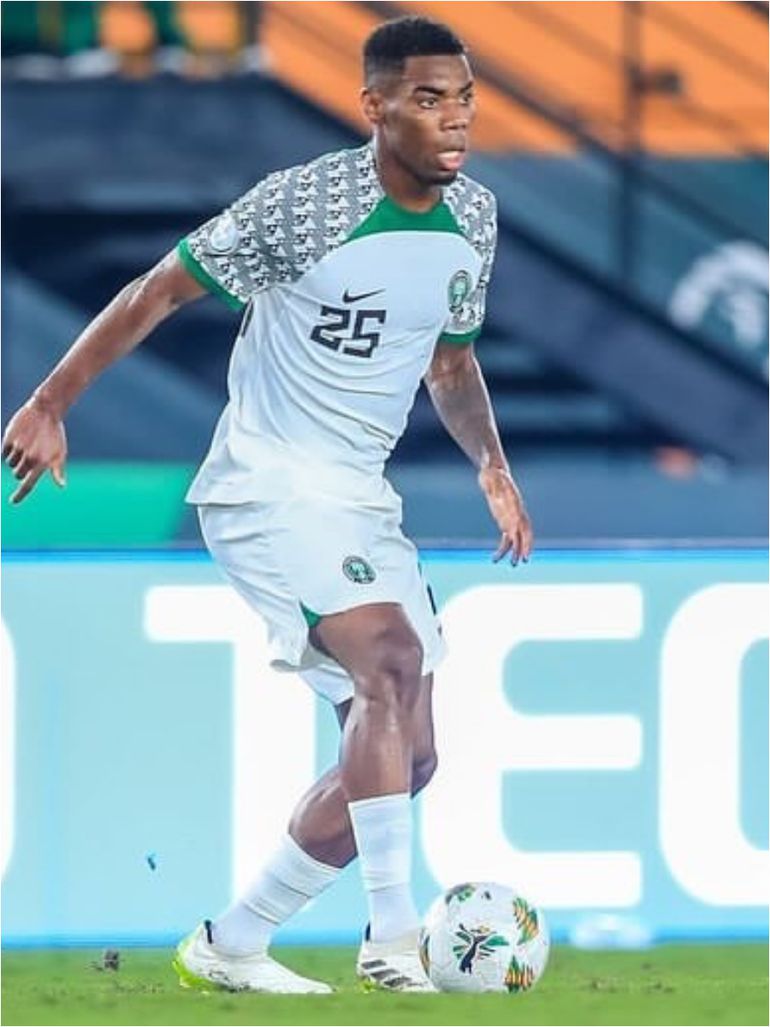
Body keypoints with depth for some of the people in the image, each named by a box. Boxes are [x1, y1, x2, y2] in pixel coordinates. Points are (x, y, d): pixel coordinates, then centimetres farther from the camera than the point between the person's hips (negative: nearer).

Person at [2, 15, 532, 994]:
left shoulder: (473, 217, 5)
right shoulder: (305, 204, -16)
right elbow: (159, 291, -7)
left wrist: (491, 463, 2)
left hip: (362, 500, 8)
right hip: (266, 484, -8)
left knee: (404, 755, 3)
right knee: (391, 658, -29)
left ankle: (230, 945, 14)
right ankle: (393, 932, -31)